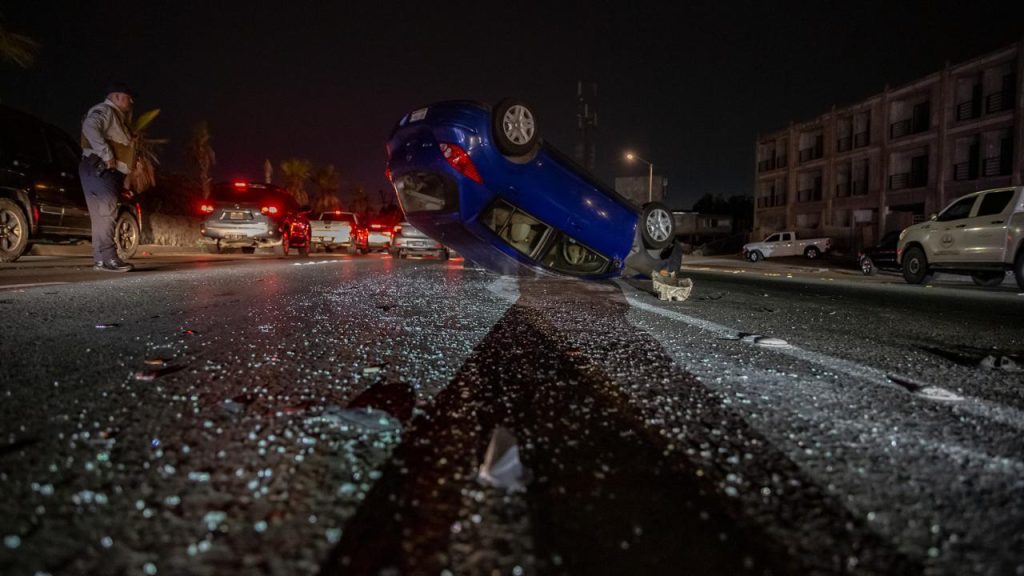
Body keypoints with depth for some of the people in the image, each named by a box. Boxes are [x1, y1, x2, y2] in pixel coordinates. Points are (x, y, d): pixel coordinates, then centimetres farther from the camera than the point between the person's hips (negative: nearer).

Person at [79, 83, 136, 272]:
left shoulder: (116, 117, 27)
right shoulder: (104, 110, -3)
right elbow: (90, 127, -24)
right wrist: (107, 155, -24)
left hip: (108, 172, 10)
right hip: (99, 169, -10)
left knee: (103, 215, 7)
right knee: (106, 213, -17)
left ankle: (101, 259, 9)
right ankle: (108, 258, -21)